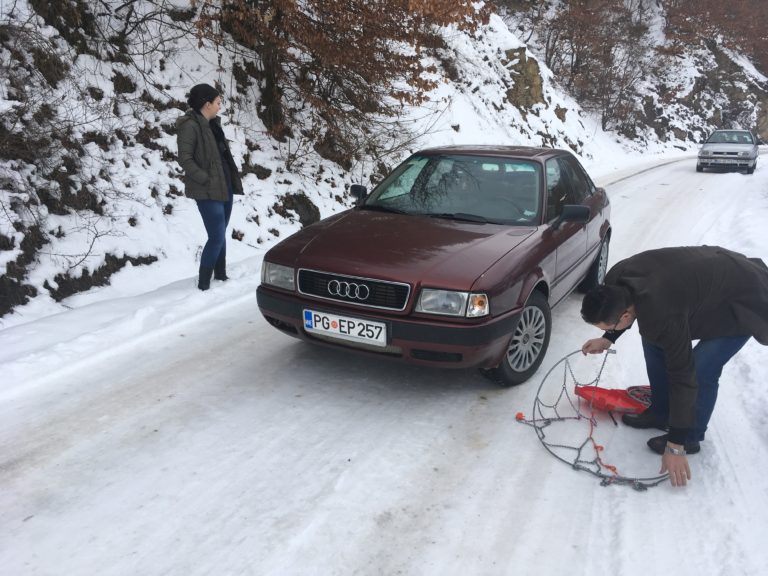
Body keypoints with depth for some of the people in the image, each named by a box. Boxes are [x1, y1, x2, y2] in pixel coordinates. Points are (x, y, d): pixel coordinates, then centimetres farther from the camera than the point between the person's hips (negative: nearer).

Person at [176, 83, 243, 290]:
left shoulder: (213, 123, 13)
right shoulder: (190, 125, -13)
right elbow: (185, 159, -18)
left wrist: (232, 179, 9)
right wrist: (206, 180, -19)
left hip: (224, 187, 8)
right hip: (208, 191, -8)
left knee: (220, 234, 16)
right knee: (217, 237, -10)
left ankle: (220, 275, 28)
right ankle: (203, 284, -1)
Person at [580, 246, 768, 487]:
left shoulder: (663, 316, -40)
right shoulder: (616, 280, -18)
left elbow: (682, 375, -33)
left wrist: (676, 445, -26)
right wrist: (608, 339, -1)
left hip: (743, 300, -8)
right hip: (712, 273, 9)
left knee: (700, 369, -17)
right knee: (653, 342, 6)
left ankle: (690, 438, 7)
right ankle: (659, 413, 23)